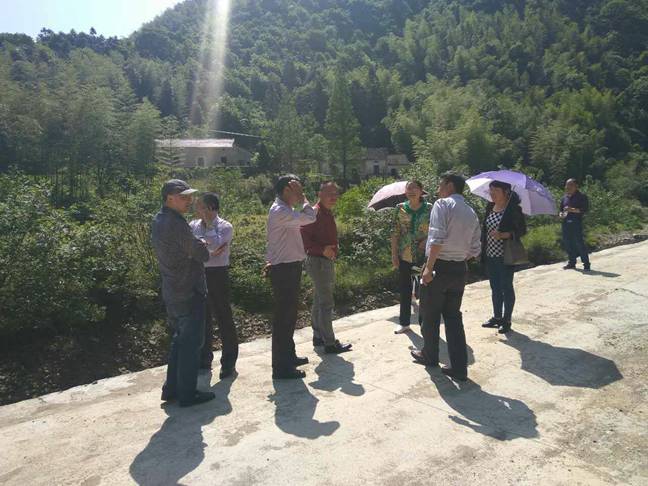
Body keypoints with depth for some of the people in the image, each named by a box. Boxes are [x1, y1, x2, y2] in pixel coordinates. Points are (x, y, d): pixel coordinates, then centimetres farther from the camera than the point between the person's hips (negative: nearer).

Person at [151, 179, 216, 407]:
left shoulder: (158, 220, 8)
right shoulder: (177, 224, -22)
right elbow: (202, 254, -17)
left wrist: (197, 245, 2)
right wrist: (203, 245, 3)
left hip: (171, 292, 9)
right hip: (189, 293, -9)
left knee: (179, 339, 20)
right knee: (191, 343, 3)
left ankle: (171, 388, 28)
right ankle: (187, 394, 14)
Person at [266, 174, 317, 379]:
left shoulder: (284, 210, 14)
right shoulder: (280, 211, -19)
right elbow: (309, 218, -24)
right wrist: (302, 198, -14)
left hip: (289, 268, 11)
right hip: (284, 270, -11)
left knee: (288, 315, 20)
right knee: (283, 317, -3)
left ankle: (288, 356, 35)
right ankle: (281, 367, 6)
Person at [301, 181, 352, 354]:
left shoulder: (327, 213, 14)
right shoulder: (316, 213, -17)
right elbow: (303, 237, -24)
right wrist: (322, 249, -29)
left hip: (327, 262, 10)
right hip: (319, 262, -10)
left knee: (319, 302, 16)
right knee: (326, 304, -6)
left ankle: (318, 337, 27)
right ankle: (330, 343, 1)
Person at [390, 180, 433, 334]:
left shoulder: (429, 208, -2)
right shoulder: (400, 208, 2)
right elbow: (395, 233, 1)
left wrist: (426, 239, -15)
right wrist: (394, 254, -3)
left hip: (424, 255, -1)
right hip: (404, 255, 2)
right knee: (404, 289, 9)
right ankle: (404, 323, 23)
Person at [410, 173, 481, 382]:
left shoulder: (442, 204, -9)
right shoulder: (471, 213, 13)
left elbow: (437, 238, -21)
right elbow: (475, 249, 12)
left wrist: (429, 267, -19)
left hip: (440, 266, -6)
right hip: (460, 270, 7)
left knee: (430, 315, 12)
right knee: (453, 317, 12)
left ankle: (429, 356, 30)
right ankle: (459, 368, 10)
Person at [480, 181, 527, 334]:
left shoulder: (513, 209, -11)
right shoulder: (490, 207, 9)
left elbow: (522, 230, -10)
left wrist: (503, 235, -24)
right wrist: (483, 246, 9)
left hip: (505, 256, -6)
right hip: (490, 255, 7)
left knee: (506, 287, 4)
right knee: (495, 287, 15)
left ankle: (507, 320, 15)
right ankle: (497, 317, 28)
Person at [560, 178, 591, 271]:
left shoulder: (582, 197, -1)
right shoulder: (565, 197, 18)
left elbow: (585, 209, -9)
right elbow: (561, 208, 27)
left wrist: (573, 210, -19)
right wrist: (561, 214, 5)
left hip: (576, 222, -6)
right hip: (566, 223, 6)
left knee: (579, 242, -9)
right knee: (567, 243, 8)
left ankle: (586, 264, -1)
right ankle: (572, 263, 20)